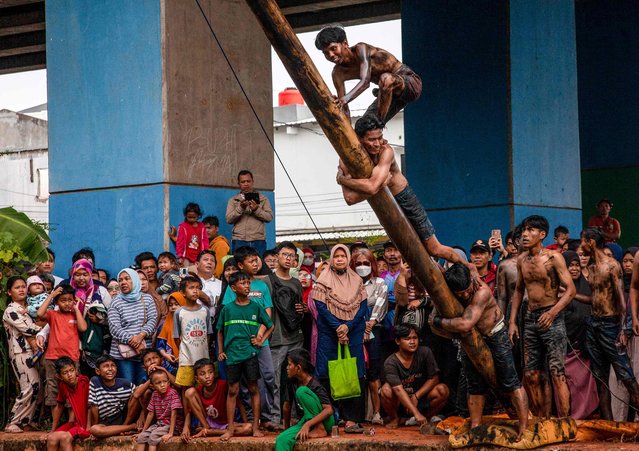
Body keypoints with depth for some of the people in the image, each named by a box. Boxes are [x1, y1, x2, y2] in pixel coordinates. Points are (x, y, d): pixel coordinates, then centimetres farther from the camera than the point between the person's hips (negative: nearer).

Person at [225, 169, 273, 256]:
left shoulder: (262, 198, 13)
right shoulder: (233, 200, 13)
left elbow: (269, 217, 2)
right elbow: (229, 219, 0)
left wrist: (256, 209, -14)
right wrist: (240, 208, -14)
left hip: (258, 241, 0)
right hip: (239, 241, 0)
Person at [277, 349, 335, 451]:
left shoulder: (315, 386, -19)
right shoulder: (291, 383, 1)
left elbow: (329, 410, -28)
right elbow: (287, 406, 11)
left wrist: (307, 425, -36)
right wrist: (287, 427, 17)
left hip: (324, 422, -6)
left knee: (301, 391, -25)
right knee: (282, 440, -25)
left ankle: (320, 430, -20)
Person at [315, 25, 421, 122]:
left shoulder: (361, 49, -24)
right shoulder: (338, 73, -7)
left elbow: (365, 81, -39)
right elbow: (343, 108, -9)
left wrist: (345, 99, -54)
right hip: (390, 93, 7)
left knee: (385, 79, -38)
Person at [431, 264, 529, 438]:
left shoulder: (481, 291, -35)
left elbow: (465, 324, -42)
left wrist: (437, 321, -32)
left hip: (495, 336, -5)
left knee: (511, 383, -4)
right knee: (475, 386, 12)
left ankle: (524, 427, -3)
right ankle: (475, 428, 20)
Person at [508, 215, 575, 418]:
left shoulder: (553, 257, -9)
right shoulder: (521, 259, 9)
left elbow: (570, 289, -12)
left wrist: (553, 312, -24)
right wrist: (512, 321, 13)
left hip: (551, 319, -7)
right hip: (530, 318, 7)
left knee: (557, 373, -12)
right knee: (532, 375, 8)